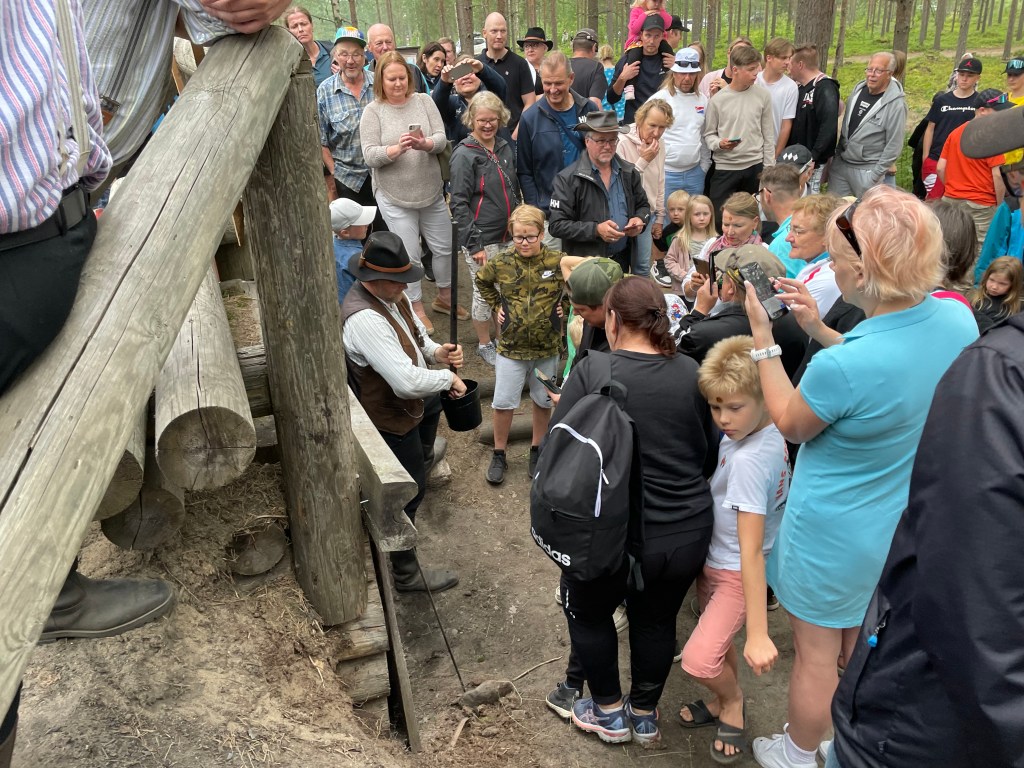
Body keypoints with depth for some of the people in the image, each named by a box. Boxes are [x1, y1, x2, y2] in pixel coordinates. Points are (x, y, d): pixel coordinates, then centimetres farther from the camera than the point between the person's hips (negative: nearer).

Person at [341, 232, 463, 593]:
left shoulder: (391, 294, -10)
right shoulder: (364, 319, -40)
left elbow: (413, 331, 9)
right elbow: (407, 381, -45)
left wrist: (435, 350, -14)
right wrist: (448, 378, -26)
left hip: (406, 400, 11)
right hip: (389, 420, -11)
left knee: (433, 402, 42)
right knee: (409, 493, 2)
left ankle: (424, 456, 76)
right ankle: (406, 573, 21)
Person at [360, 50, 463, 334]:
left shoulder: (423, 101, 2)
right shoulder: (373, 111, -5)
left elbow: (441, 139, -5)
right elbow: (370, 156, -11)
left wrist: (425, 144, -27)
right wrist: (397, 148, -28)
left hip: (431, 192, 3)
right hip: (395, 197, -3)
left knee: (444, 247, 14)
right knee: (409, 255, 4)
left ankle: (444, 297, 38)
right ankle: (416, 308, 23)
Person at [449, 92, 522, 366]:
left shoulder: (503, 147, 9)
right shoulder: (464, 155, -11)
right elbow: (459, 204, -14)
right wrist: (474, 244, -17)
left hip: (508, 235, 6)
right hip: (483, 239, -6)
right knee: (484, 292, 4)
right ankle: (484, 344, 23)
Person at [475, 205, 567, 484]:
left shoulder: (558, 262, -10)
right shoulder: (501, 262, -7)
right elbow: (482, 281, 14)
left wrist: (566, 306, -3)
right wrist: (495, 306, 5)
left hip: (548, 346, 0)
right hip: (511, 346, 0)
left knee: (543, 400, 15)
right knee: (503, 402, 3)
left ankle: (537, 450, 35)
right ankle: (499, 455, 22)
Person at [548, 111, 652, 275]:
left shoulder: (629, 173, 6)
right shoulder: (567, 179, -11)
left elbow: (643, 205, 20)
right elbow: (557, 225, -15)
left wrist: (640, 220, -3)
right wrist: (596, 230, -24)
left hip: (622, 260, 5)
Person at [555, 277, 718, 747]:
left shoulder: (592, 371, -16)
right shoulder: (692, 374, -4)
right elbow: (711, 457, 7)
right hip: (689, 533, 4)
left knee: (588, 612, 24)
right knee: (657, 620, 26)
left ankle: (609, 714, 39)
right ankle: (645, 715, 44)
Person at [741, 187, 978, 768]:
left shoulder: (841, 366, -37)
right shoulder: (957, 319, -14)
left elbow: (791, 424, -14)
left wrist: (764, 339, -9)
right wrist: (820, 331, 0)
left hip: (835, 535, -7)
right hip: (909, 523, 7)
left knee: (817, 654, 19)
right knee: (867, 644, 31)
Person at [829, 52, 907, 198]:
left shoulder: (896, 104, -15)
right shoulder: (858, 89, 3)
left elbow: (894, 146, -14)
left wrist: (875, 176, -15)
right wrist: (837, 153, 14)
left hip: (867, 170, -6)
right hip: (840, 163, 6)